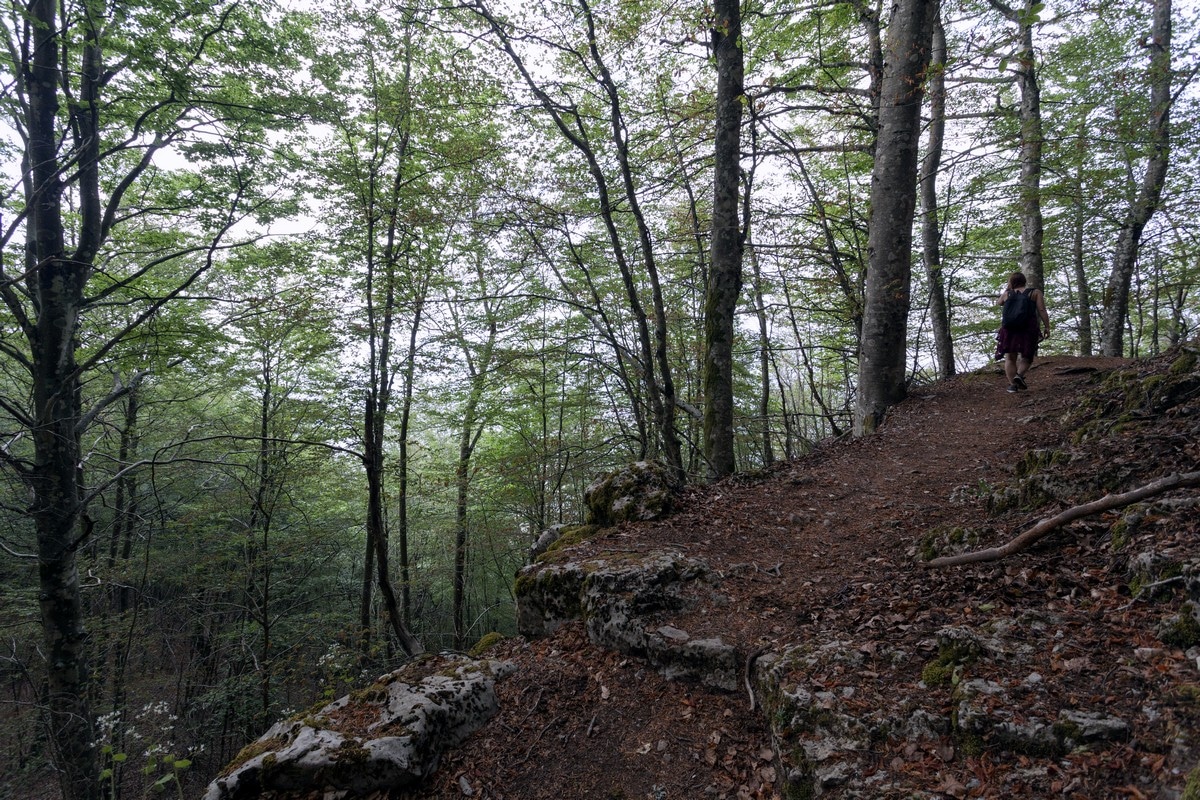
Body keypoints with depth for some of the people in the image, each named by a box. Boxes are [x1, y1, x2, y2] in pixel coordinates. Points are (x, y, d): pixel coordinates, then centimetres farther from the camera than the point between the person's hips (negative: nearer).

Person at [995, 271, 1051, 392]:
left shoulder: (1008, 294, 9)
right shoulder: (1035, 292, 4)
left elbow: (1000, 302, 30)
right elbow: (1042, 310, -6)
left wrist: (1007, 290, 26)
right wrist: (1047, 327, -4)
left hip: (1010, 328, 1)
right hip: (1029, 329, -1)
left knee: (1010, 358, 6)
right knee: (1026, 356, 11)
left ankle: (1012, 384, -5)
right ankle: (1019, 375, -15)